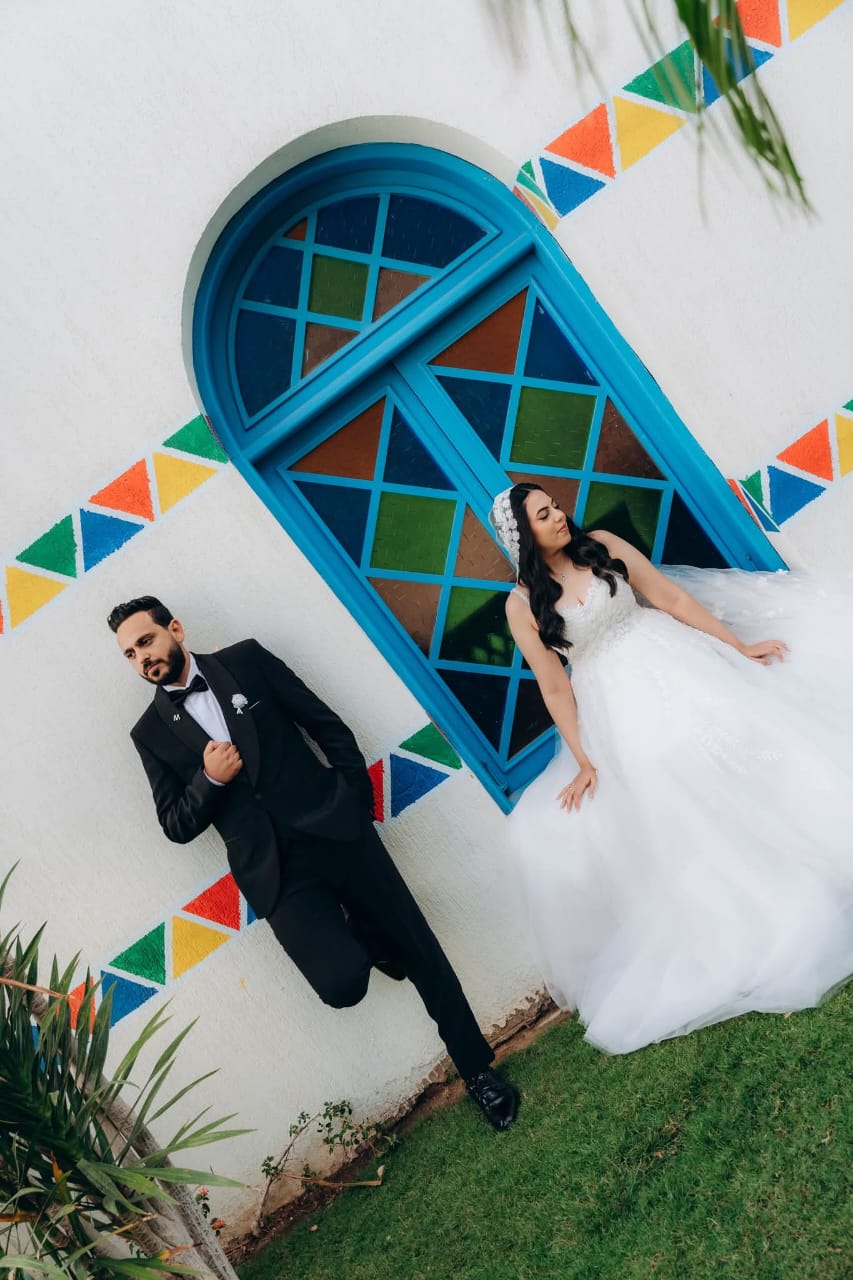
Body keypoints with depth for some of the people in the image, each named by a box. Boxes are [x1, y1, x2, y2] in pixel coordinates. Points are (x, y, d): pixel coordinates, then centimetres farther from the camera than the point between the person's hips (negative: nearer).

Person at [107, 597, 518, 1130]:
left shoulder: (246, 659, 5)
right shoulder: (151, 733, 7)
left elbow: (327, 724, 7)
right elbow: (177, 825, 8)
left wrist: (358, 800, 2)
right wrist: (209, 780, -11)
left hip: (335, 828, 0)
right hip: (272, 869, 0)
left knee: (419, 949, 4)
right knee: (342, 982, -18)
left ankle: (478, 1067, 26)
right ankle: (365, 940, 19)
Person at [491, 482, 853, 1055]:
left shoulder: (602, 545, -1)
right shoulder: (523, 605, -7)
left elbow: (672, 598, 1)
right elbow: (555, 689, -4)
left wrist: (739, 645, 1)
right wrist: (583, 761, -6)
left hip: (675, 665, 2)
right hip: (617, 707, -2)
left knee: (742, 734, -5)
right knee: (663, 796, -2)